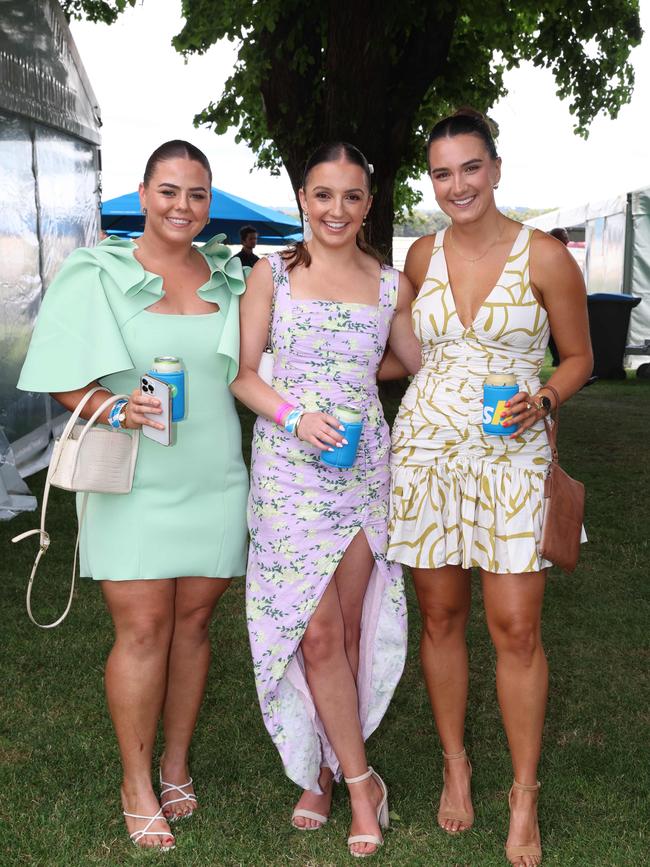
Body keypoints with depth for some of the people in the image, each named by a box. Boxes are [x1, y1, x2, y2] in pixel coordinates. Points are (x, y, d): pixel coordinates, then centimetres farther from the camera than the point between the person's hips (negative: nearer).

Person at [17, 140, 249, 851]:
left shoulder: (229, 278, 10)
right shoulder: (97, 274, -1)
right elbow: (66, 384, -4)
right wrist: (118, 410, -20)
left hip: (213, 481, 3)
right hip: (132, 481, -3)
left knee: (192, 622, 9)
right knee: (143, 629, -2)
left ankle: (176, 764, 27)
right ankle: (136, 784, 15)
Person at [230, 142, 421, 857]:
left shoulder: (391, 285, 8)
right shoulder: (273, 273, 2)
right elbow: (241, 373, 0)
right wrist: (293, 416, -16)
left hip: (363, 466, 2)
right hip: (289, 466, -2)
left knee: (347, 628, 7)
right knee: (317, 631, -5)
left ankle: (323, 769, 25)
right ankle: (360, 780, 13)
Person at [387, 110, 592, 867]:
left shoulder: (545, 256, -4)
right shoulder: (422, 256, 7)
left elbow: (578, 357, 3)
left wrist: (543, 400, -14)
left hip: (510, 455, -3)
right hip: (424, 447, 3)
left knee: (516, 628, -3)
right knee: (440, 617, 9)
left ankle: (524, 797, 14)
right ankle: (455, 766, 28)